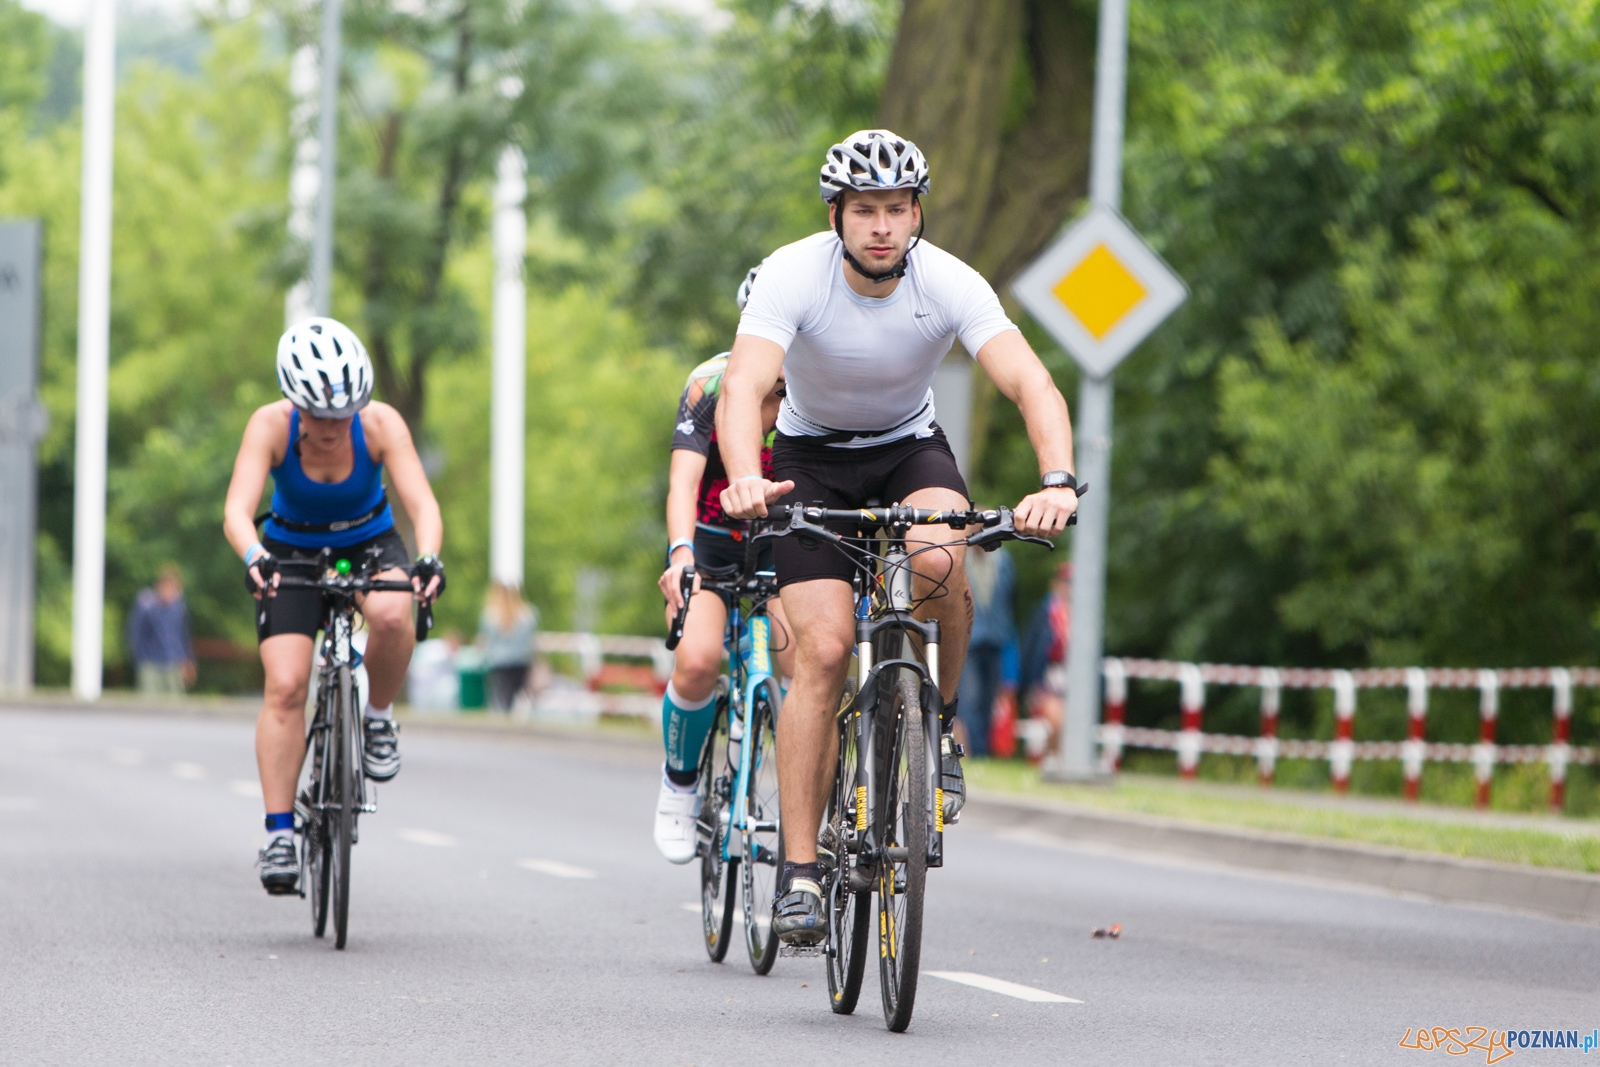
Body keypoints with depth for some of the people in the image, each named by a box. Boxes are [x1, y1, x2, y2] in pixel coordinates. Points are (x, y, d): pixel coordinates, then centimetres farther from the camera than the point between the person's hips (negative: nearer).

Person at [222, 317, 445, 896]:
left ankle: (379, 717, -6)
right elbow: (237, 508, -36)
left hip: (369, 543, 0)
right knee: (285, 685, -17)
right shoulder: (271, 425, -26)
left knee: (391, 616, -34)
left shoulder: (381, 424, -25)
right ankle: (279, 834, -13)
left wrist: (429, 559, -53)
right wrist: (254, 559, -58)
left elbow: (422, 502, -33)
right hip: (292, 551, 0)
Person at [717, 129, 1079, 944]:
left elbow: (1031, 384, -33)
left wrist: (1058, 481, -52)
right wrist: (745, 482, -59)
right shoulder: (793, 276, -25)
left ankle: (939, 719, -5)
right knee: (823, 650, -16)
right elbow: (743, 387, -38)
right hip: (812, 456, -1)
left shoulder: (950, 284, -22)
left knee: (938, 561, -34)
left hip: (909, 449, 1)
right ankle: (799, 871, -11)